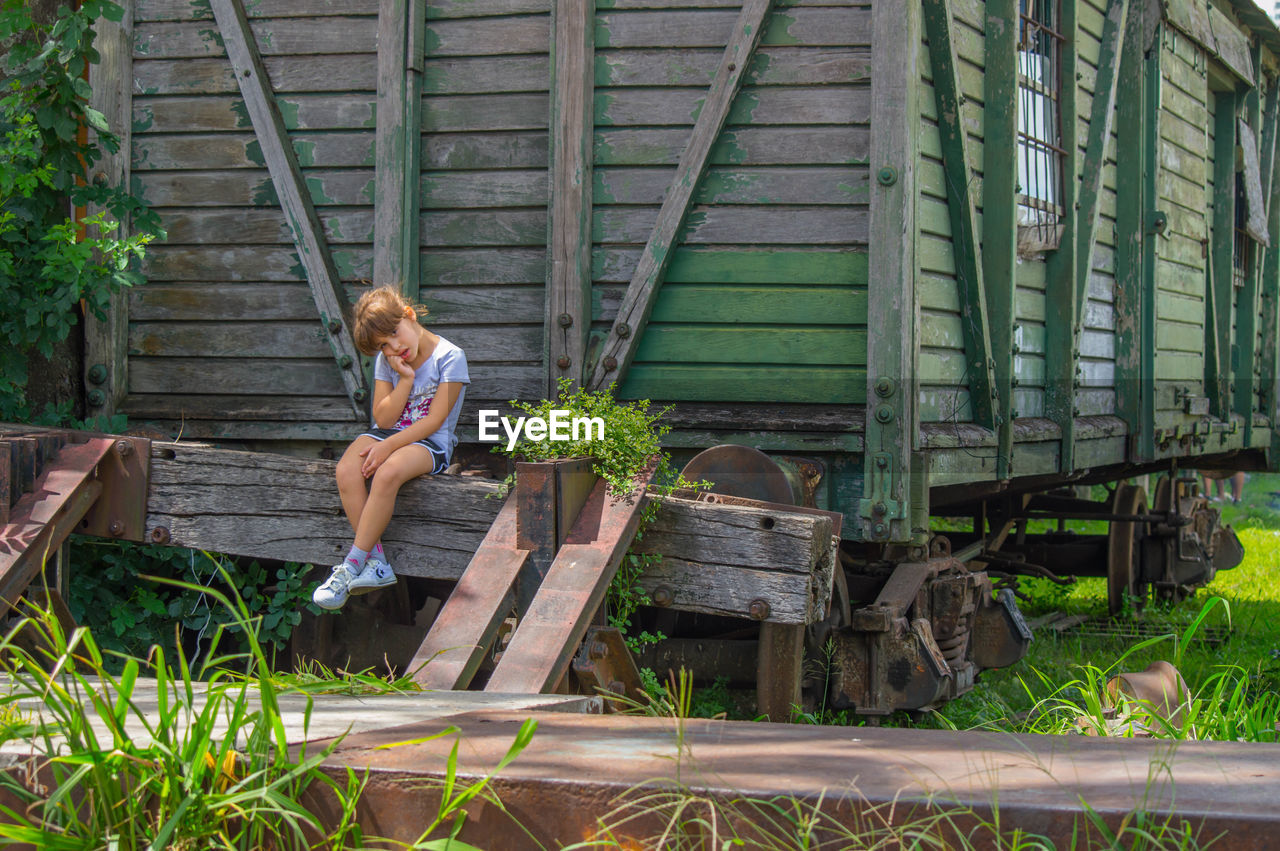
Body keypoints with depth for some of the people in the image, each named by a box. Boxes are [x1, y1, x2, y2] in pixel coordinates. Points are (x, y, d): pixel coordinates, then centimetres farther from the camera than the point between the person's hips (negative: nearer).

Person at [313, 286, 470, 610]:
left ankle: (351, 567, -29)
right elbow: (383, 419, 3)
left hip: (430, 442, -5)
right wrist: (406, 379, -10)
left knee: (387, 473, -36)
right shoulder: (386, 362, 8)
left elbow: (434, 421, -13)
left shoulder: (450, 357, -9)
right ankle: (375, 562, -26)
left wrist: (388, 446, -20)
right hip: (389, 433, 5)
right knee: (347, 470, -27)